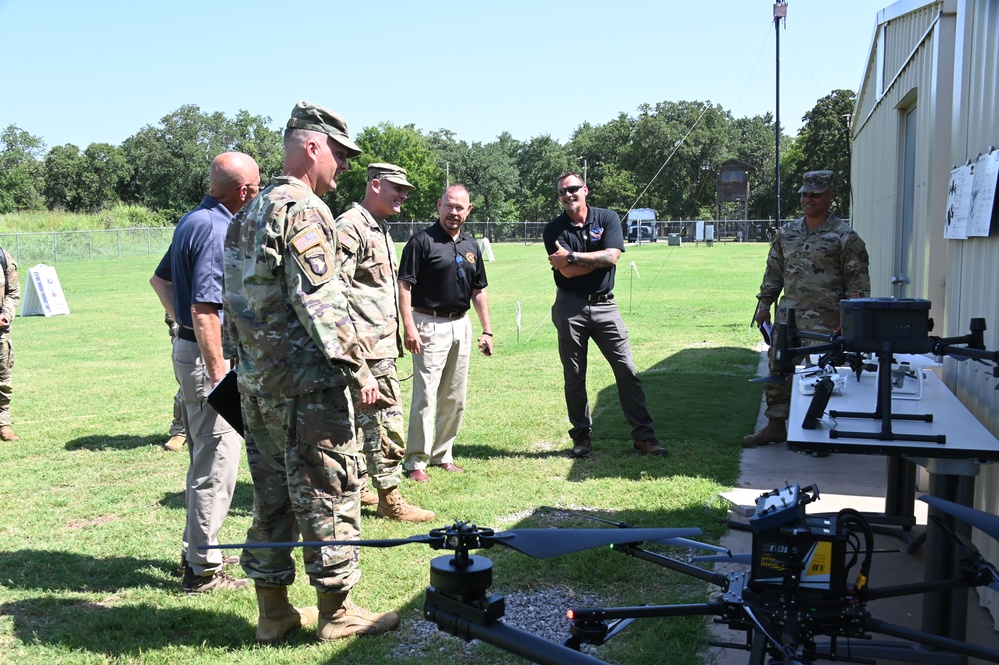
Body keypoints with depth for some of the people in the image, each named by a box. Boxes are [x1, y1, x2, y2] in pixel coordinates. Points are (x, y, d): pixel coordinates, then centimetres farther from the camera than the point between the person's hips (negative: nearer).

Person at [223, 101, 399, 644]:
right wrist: (357, 367, -18)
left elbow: (235, 298, 18)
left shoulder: (248, 215, 16)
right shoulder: (303, 209, -12)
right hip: (306, 384, -9)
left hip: (255, 381, 9)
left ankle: (273, 611, 23)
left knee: (271, 496, 14)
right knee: (328, 492, 2)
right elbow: (319, 299, -21)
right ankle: (336, 611, 13)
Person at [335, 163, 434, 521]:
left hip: (382, 341, 10)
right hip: (369, 343, -10)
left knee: (362, 416, 16)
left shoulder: (379, 229, 20)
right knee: (387, 417, -6)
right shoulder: (351, 226, -13)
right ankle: (390, 498, 2)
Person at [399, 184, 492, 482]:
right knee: (425, 396, -7)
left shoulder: (471, 245, 12)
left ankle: (443, 454, 24)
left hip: (461, 326, 7)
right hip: (430, 325, -6)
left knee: (455, 398, 12)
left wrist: (487, 330, 13)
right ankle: (416, 461, 2)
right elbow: (404, 285, -11)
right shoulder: (422, 241, -7)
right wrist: (409, 326, -20)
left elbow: (478, 290, 18)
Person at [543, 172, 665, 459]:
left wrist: (571, 256, -13)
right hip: (570, 308, 0)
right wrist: (600, 259, -8)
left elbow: (613, 256, -14)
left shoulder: (607, 218, 2)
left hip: (604, 305, 1)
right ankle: (582, 436, 20)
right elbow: (567, 271, -13)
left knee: (627, 371, -1)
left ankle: (644, 435, 6)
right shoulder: (554, 229, 0)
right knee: (574, 376, 7)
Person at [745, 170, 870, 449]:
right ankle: (775, 425, 22)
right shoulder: (786, 233, 12)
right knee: (777, 370, 10)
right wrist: (764, 305, 13)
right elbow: (773, 272, 18)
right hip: (787, 314, 6)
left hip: (824, 320, -6)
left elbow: (858, 283, -5)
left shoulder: (845, 237, -5)